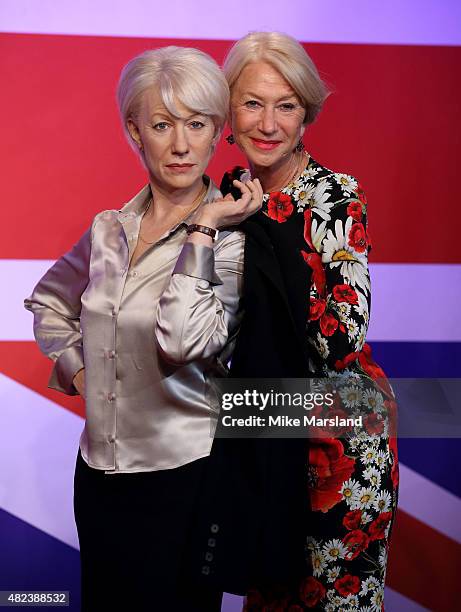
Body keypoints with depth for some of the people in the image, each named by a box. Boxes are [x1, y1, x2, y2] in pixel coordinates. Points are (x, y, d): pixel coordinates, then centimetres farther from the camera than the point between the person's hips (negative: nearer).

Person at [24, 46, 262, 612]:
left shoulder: (231, 237, -12)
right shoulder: (110, 229, 3)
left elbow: (184, 342, -29)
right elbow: (48, 300, 21)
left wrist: (202, 229, -24)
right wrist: (75, 365, 6)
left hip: (183, 475, -5)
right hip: (99, 472, 5)